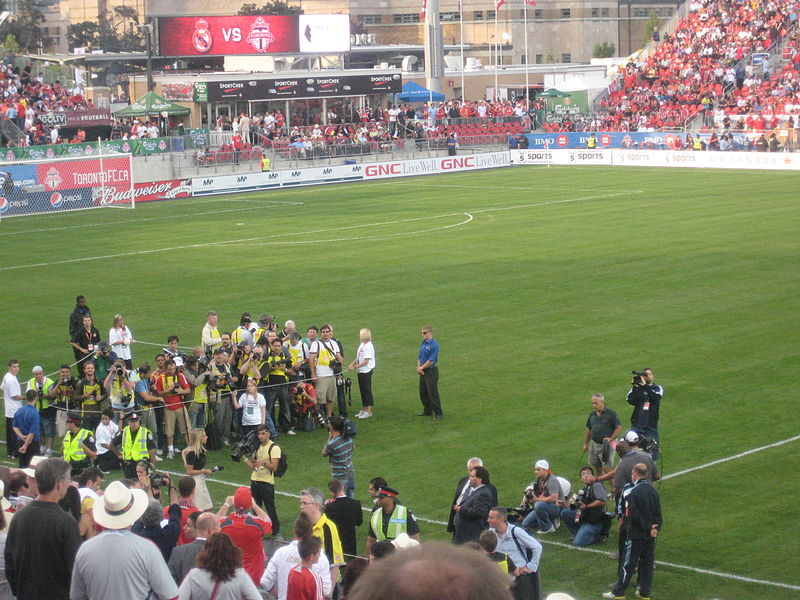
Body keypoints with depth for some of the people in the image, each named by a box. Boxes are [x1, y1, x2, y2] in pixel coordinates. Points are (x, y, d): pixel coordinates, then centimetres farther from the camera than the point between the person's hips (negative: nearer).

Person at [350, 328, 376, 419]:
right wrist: (353, 363, 0)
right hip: (361, 371, 9)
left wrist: (355, 366, -19)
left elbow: (366, 361, -20)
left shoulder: (368, 346, -17)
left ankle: (369, 412, 5)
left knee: (367, 390, -2)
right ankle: (363, 410, 23)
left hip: (366, 371, -9)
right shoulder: (362, 345, 10)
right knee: (362, 391, 14)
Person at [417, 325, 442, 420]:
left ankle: (438, 414, -2)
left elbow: (431, 361, -18)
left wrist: (421, 368, -8)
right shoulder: (423, 343, 11)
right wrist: (419, 367, -2)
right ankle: (428, 411, 27)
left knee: (433, 393, -8)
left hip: (431, 371, -9)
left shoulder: (434, 345, -16)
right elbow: (419, 357, 15)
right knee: (423, 392, 15)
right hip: (423, 372, 9)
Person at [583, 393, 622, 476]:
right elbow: (588, 430, 18)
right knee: (598, 468, 13)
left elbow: (619, 428, -10)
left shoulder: (611, 414, -9)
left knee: (607, 468, -10)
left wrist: (610, 439, -20)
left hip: (606, 445, -6)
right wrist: (585, 444, 17)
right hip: (594, 444, 6)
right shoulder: (592, 414, 9)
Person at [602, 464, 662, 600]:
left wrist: (648, 528, -11)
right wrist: (656, 527, -2)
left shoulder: (634, 493, -18)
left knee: (628, 563, 1)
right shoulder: (652, 490, 4)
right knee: (647, 562, 13)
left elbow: (634, 516, -20)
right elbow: (658, 512, 5)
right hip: (651, 536, 7)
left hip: (637, 534, -7)